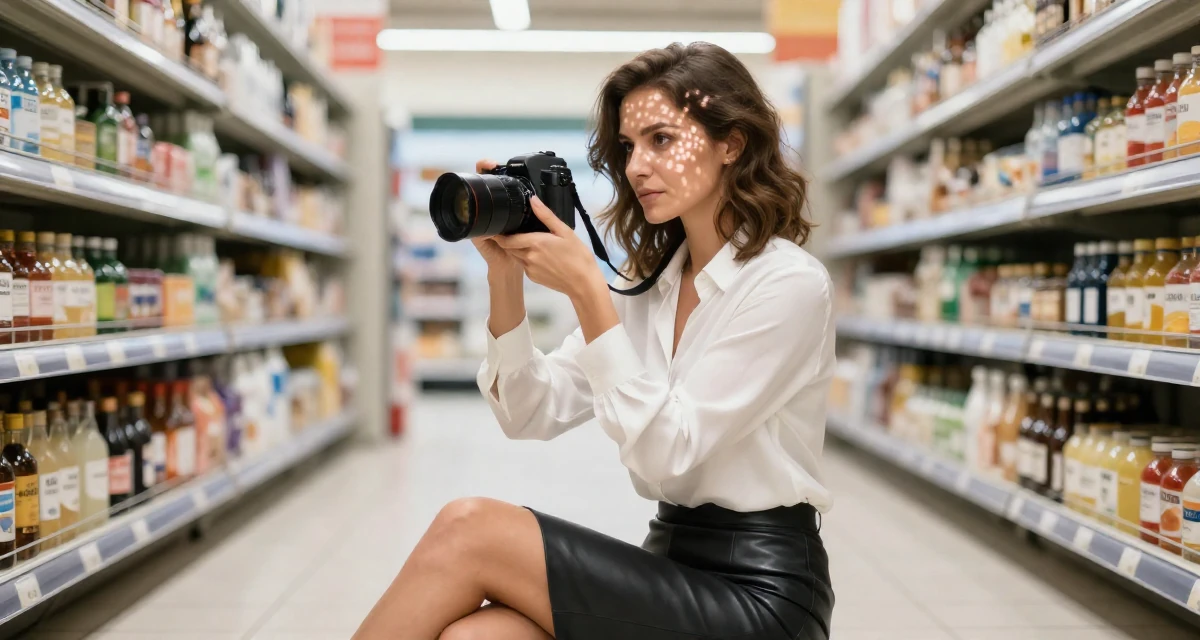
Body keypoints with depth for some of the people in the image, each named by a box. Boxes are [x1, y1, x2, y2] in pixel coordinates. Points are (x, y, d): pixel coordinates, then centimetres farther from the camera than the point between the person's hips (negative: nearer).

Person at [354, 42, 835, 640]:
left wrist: (587, 291, -21)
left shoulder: (789, 283, -11)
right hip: (671, 561, 6)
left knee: (469, 529, -21)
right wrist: (506, 275, -8)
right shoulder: (651, 280, 11)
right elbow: (532, 415, 5)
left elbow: (667, 454, -18)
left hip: (757, 589, -5)